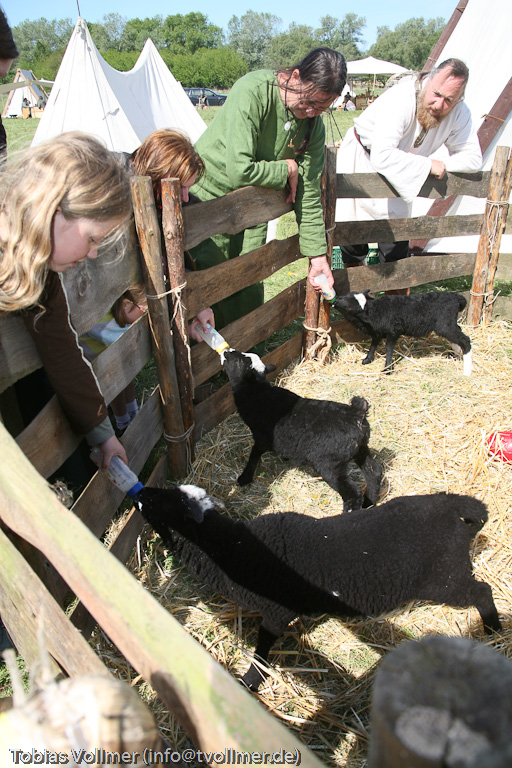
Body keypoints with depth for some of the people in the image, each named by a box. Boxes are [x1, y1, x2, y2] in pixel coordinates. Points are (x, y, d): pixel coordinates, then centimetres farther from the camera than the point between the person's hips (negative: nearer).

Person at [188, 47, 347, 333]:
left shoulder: (314, 125, -6)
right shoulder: (253, 91, -25)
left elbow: (309, 194, -3)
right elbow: (239, 170, -33)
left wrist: (317, 254, -5)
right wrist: (287, 169, -18)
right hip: (209, 196, -5)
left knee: (250, 289, 5)